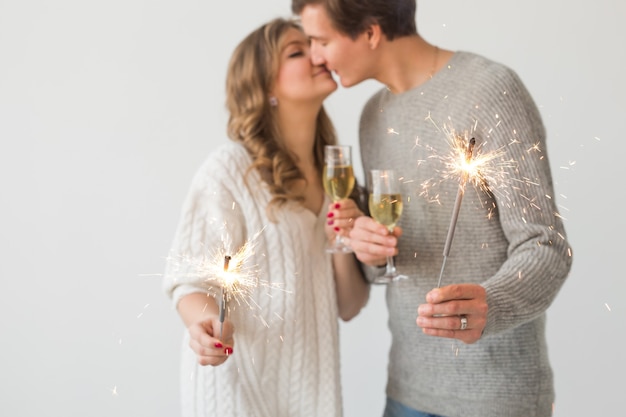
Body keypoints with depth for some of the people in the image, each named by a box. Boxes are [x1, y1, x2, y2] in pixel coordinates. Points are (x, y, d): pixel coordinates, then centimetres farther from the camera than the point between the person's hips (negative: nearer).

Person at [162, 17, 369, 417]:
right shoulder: (230, 168, -15)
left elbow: (348, 306, 4)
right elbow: (191, 278, -14)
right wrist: (204, 321, -34)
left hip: (310, 381, 6)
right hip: (238, 381, -6)